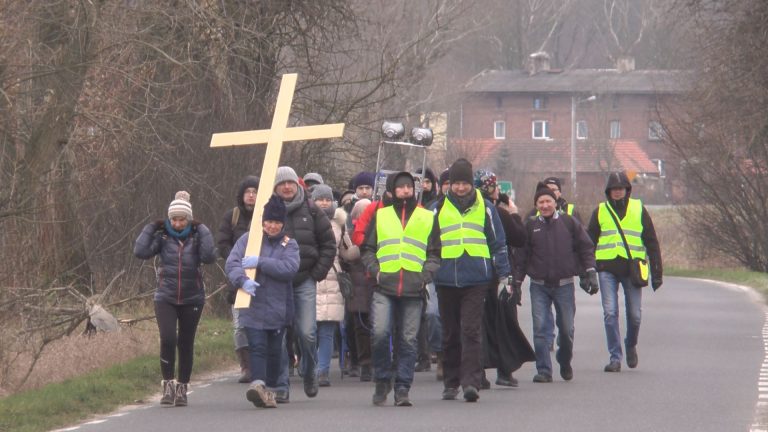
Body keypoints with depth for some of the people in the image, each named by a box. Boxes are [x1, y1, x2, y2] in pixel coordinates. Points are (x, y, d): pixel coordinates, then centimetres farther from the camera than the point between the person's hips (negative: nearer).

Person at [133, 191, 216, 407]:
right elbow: (141, 252, -12)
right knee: (167, 339, -17)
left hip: (192, 299, 1)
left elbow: (209, 257, -18)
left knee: (186, 344, 6)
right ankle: (168, 385, -7)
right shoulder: (163, 237, 1)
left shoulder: (197, 237, -1)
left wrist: (202, 231, -15)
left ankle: (182, 389, 17)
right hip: (165, 298, -1)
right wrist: (151, 228, -10)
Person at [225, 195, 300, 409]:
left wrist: (260, 262, -18)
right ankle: (258, 384, -27)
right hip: (253, 308, -2)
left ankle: (270, 389, 21)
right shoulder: (248, 239, 5)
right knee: (257, 347, -14)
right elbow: (231, 264, -4)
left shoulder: (289, 244, 6)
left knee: (274, 351, 8)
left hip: (278, 309, 2)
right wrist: (243, 280, -24)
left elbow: (290, 268, -12)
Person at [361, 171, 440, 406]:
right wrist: (375, 270, -1)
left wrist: (426, 275, -1)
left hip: (413, 290, 1)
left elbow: (435, 253, 15)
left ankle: (402, 388, 4)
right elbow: (367, 249, 17)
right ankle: (383, 380, 3)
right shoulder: (380, 216, 14)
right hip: (384, 288, -1)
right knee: (380, 333, -15)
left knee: (408, 340, -1)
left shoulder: (428, 218, 14)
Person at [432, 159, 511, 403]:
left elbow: (498, 243, 11)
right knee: (450, 333, 9)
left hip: (476, 279, -2)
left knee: (471, 331, -11)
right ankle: (451, 382, 18)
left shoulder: (484, 208, 7)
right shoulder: (439, 209, 9)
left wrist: (503, 275, 7)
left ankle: (471, 382, -15)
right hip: (446, 279, 2)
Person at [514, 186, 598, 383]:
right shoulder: (531, 226, 4)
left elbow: (586, 247, 5)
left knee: (566, 329, 5)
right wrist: (517, 281, 4)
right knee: (540, 328, -8)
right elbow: (522, 255, 7)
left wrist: (590, 272, -4)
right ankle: (544, 370, -4)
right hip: (539, 286, 0)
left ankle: (565, 363, 30)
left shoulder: (569, 223, 2)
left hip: (564, 285, 0)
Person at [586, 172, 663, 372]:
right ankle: (615, 357, -2)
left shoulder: (639, 210, 7)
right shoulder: (600, 212, 9)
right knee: (610, 313, -7)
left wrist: (656, 272, 3)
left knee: (634, 315, 3)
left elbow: (651, 242, 8)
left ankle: (631, 345, 31)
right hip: (607, 268, 0)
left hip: (632, 268, 0)